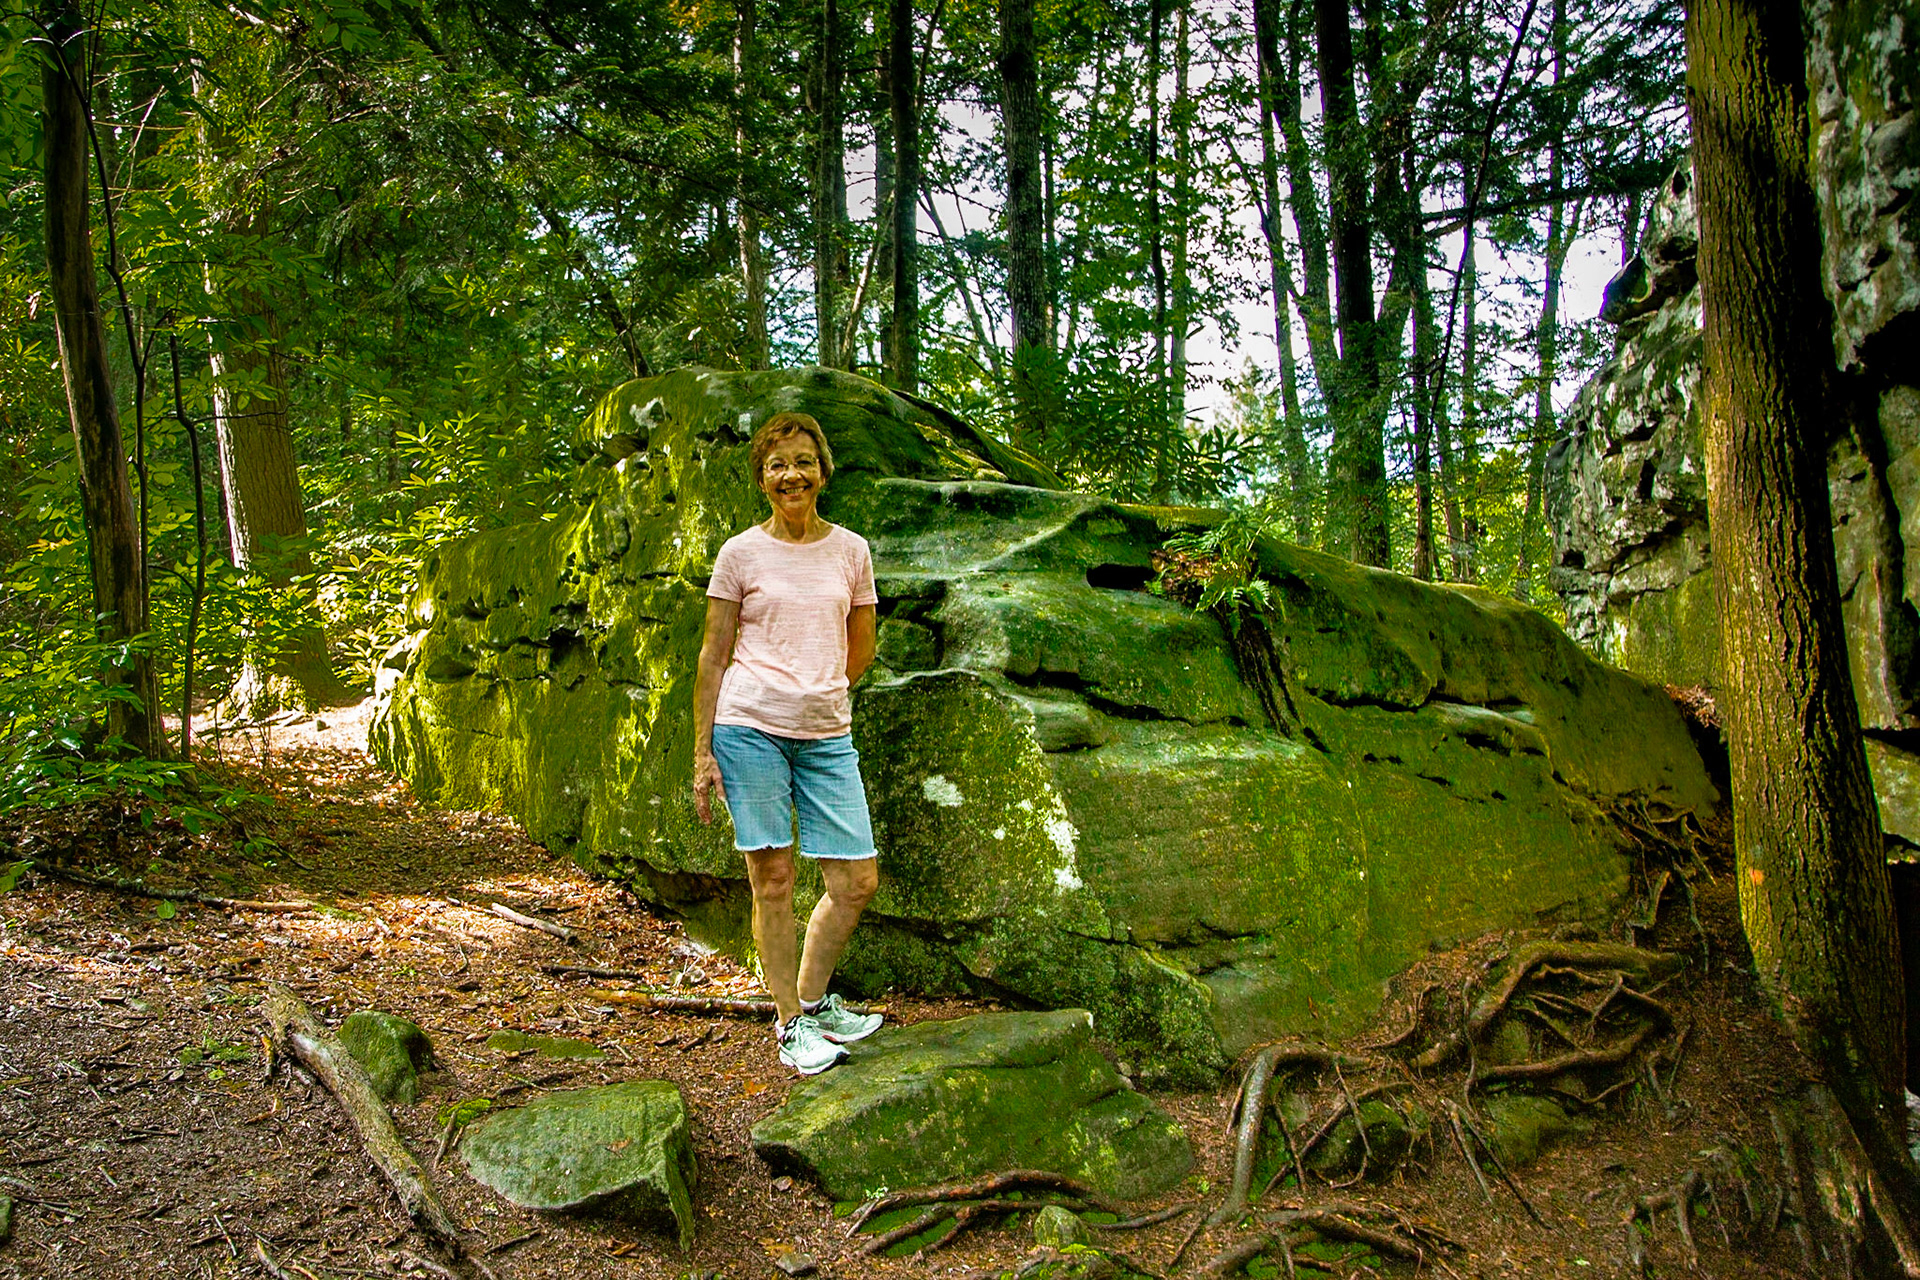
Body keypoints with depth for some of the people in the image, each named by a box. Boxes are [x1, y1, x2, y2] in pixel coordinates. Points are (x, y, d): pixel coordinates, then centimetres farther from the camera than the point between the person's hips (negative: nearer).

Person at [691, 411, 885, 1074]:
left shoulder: (852, 550, 8)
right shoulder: (740, 553, 2)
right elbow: (713, 656, 4)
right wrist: (702, 753, 1)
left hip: (827, 734, 3)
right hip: (748, 728, -2)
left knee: (858, 881, 1)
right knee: (772, 879, 1)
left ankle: (811, 1000, 24)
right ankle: (791, 1025, 18)